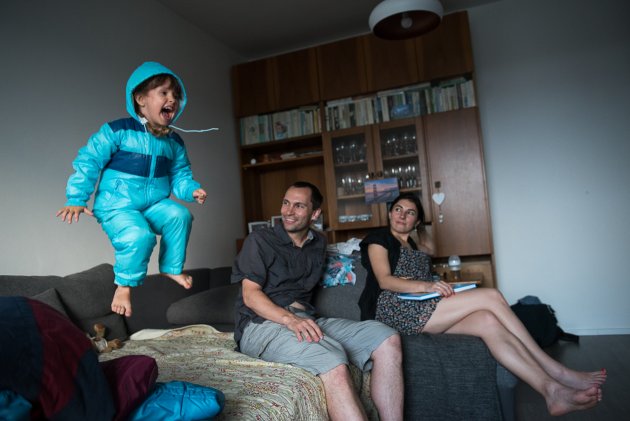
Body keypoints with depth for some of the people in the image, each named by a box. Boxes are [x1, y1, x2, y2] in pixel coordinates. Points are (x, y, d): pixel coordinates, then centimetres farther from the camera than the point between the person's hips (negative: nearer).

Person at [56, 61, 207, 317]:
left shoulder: (174, 143, 7)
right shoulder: (117, 131, -9)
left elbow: (180, 176, 10)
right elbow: (89, 160, -8)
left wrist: (192, 190, -13)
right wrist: (77, 198, -12)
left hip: (154, 205, 5)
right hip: (116, 206, -4)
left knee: (179, 215, -23)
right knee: (139, 236, -29)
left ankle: (172, 268, -2)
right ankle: (124, 284, -1)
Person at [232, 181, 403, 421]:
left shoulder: (318, 243, 21)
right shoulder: (259, 241, 4)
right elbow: (250, 295, -7)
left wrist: (299, 310, 8)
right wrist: (290, 319, -23)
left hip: (305, 320, 6)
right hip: (263, 324, -5)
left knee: (387, 339, -16)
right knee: (333, 364, -36)